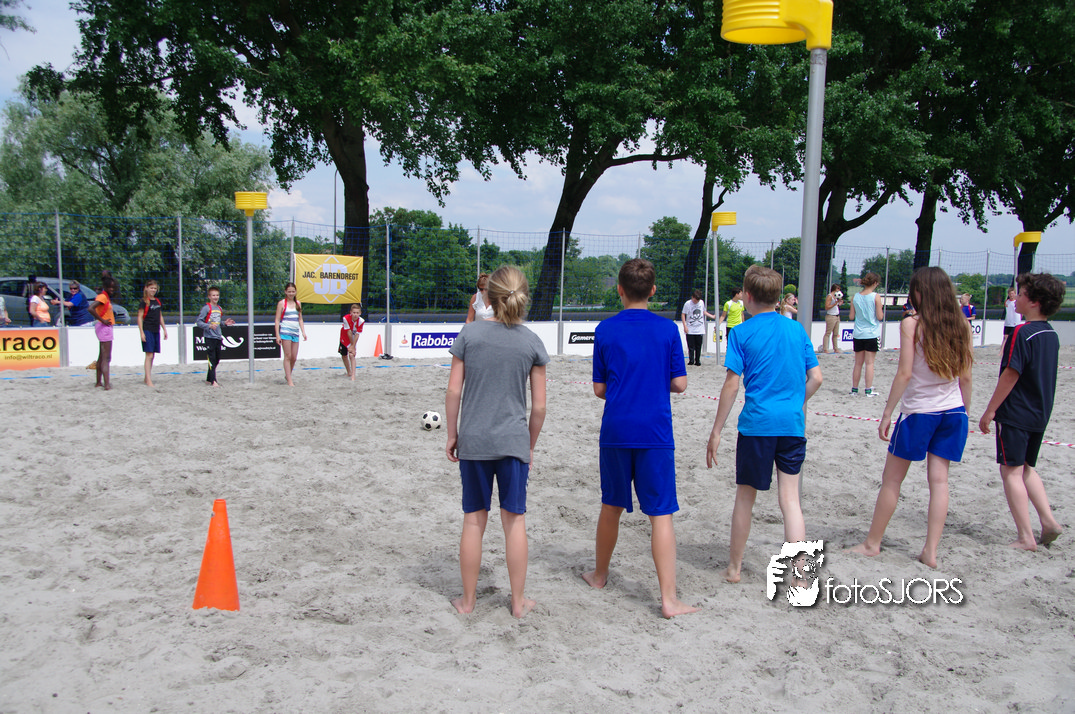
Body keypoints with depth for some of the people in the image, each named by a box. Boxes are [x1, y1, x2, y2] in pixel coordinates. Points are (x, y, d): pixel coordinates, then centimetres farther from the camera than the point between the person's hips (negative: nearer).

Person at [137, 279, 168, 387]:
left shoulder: (157, 301, 15)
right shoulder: (144, 301, -5)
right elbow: (140, 317, -8)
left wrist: (164, 329, 19)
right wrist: (141, 332, -14)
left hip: (156, 331, 7)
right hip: (147, 330, -7)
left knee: (152, 355, 9)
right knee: (149, 355, -10)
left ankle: (146, 378, 19)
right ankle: (148, 380, -10)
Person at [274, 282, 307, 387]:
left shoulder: (298, 303, 14)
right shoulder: (282, 303, 0)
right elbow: (277, 320, -2)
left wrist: (303, 332, 9)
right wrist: (277, 335, -9)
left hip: (295, 333, 5)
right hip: (285, 332, -5)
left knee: (294, 357, 5)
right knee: (288, 356, -5)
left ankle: (287, 376, 25)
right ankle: (289, 381, -3)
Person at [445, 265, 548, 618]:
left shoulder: (470, 333, -4)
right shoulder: (532, 343, -3)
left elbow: (453, 393, -4)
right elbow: (539, 406, -1)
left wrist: (452, 436, 7)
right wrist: (530, 444, 12)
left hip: (473, 441, 0)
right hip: (514, 442, 0)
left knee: (474, 520, 10)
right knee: (514, 520, 10)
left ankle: (468, 600, 23)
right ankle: (518, 601, 20)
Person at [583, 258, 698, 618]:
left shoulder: (605, 330, -1)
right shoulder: (668, 329, -3)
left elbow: (599, 389, 2)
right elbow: (679, 384, 0)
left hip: (616, 431, 2)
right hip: (655, 433, -2)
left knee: (611, 506, 18)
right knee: (661, 514, 0)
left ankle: (600, 574, 35)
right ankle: (669, 599, -3)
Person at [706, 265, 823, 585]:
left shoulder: (742, 333, -4)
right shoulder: (797, 329, 7)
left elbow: (732, 384, -8)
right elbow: (816, 378, 8)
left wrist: (716, 431, -4)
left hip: (757, 423, -3)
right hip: (793, 424, 3)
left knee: (746, 495, 11)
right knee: (790, 498, 6)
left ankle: (734, 567, 23)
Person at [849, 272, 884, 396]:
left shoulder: (855, 297, 2)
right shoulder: (876, 297, -9)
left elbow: (851, 316, 5)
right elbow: (880, 317, -10)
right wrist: (880, 307, 8)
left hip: (858, 334, 4)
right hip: (872, 334, -4)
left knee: (858, 363, 10)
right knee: (869, 362, 0)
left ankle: (854, 389, 13)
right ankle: (868, 390, 1)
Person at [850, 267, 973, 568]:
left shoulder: (911, 324, -12)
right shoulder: (960, 325, 2)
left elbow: (904, 373, -15)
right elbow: (965, 377, 6)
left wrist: (887, 413, -9)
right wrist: (965, 412, 17)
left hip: (919, 411, -5)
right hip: (953, 411, 5)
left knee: (892, 480, 7)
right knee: (939, 479, 8)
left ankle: (872, 543, 17)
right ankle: (930, 551, 9)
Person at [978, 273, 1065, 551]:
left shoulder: (1022, 333, -18)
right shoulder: (1051, 334, 8)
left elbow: (1010, 375, -19)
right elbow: (1042, 375, 15)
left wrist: (990, 411, -12)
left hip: (1015, 414, -8)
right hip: (1040, 414, 8)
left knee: (1012, 471, -1)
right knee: (1027, 468, 21)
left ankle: (1026, 537, 0)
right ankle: (1048, 521, 14)